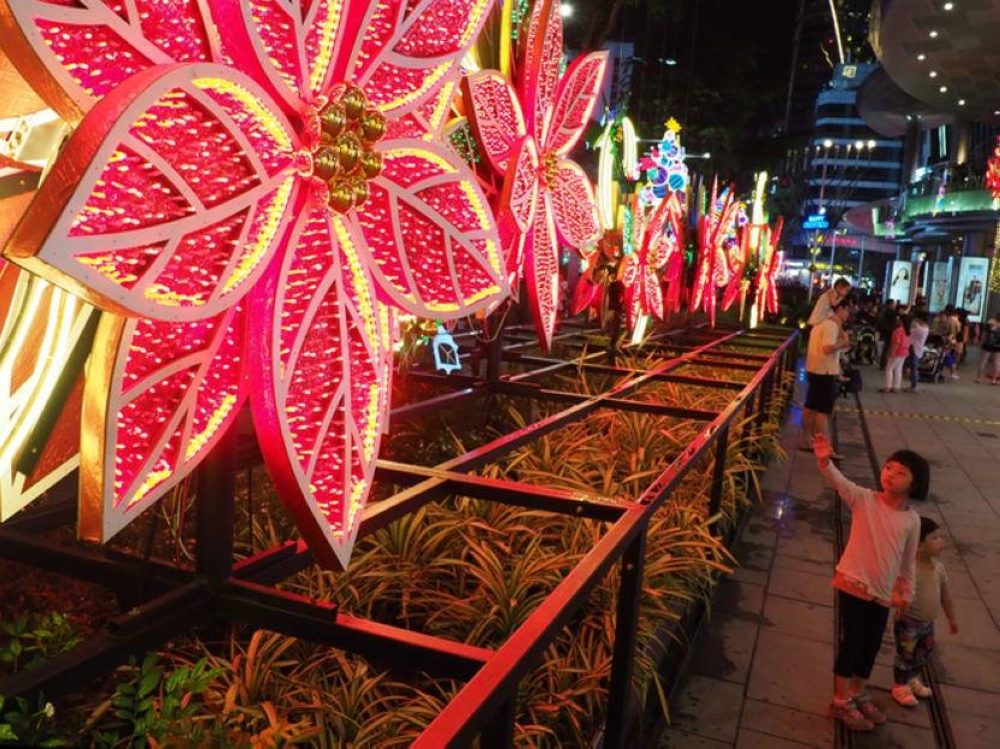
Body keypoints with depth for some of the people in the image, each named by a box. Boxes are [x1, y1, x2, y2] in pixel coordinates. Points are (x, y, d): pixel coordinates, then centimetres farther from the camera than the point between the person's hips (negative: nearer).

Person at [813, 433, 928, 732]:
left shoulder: (912, 519, 0)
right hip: (853, 585, -4)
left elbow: (909, 560, 11)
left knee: (870, 647, 18)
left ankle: (859, 694, 39)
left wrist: (906, 593, 16)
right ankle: (841, 701, 20)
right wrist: (825, 461, -49)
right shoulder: (864, 499, -11)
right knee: (850, 643, 3)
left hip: (883, 594, 4)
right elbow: (838, 482, -30)